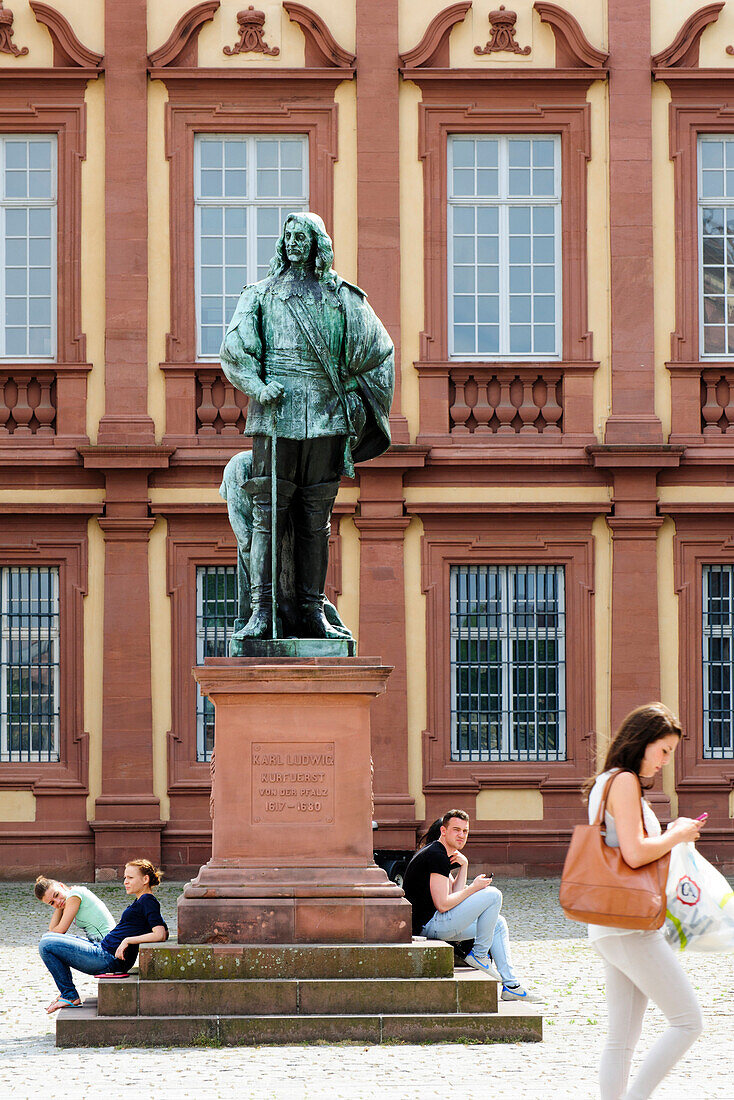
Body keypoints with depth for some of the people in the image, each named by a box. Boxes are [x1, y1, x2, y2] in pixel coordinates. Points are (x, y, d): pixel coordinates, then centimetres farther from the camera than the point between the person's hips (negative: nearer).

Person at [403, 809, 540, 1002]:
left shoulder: (435, 853, 18)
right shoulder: (437, 856, -16)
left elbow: (455, 894, 17)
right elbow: (443, 904, -22)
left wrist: (463, 866, 4)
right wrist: (474, 888, -10)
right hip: (429, 925, -11)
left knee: (499, 923, 18)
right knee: (493, 895, -13)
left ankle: (511, 986, 13)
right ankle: (479, 955, 0)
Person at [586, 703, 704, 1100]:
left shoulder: (605, 784, 19)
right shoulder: (624, 782, -11)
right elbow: (635, 853, -22)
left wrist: (673, 833, 16)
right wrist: (677, 834, -6)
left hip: (610, 930, 10)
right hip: (631, 926, -10)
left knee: (622, 1040, 7)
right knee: (688, 1022, -7)